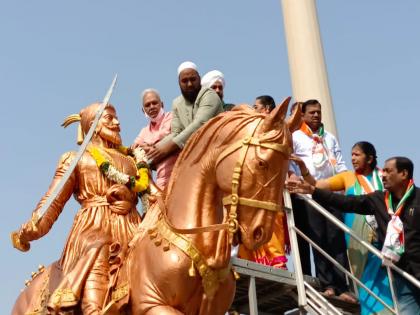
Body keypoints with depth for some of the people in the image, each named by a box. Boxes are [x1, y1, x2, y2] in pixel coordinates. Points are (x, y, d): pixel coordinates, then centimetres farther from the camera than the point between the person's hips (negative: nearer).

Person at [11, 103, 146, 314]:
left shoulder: (130, 160, 30)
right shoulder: (76, 159, 17)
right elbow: (53, 202, 7)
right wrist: (30, 231, -3)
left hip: (130, 231, 4)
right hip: (93, 228, -3)